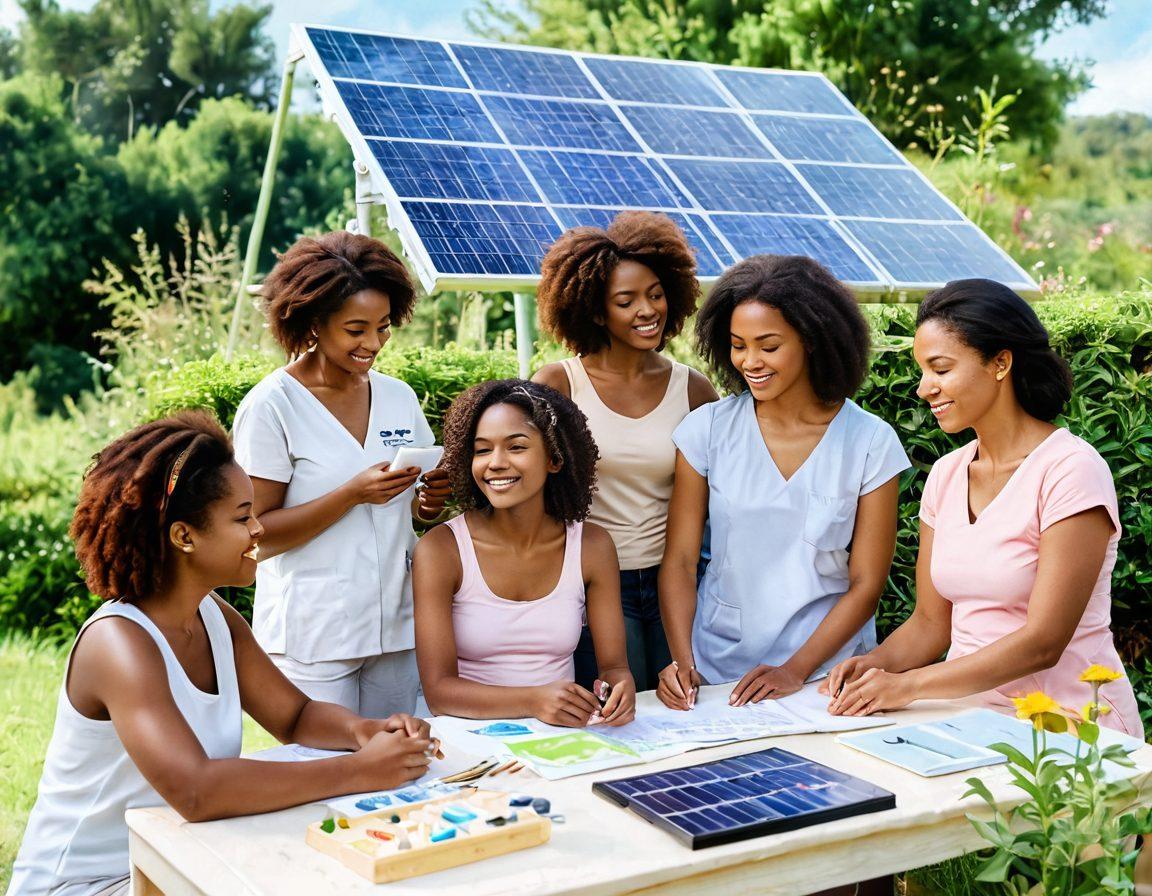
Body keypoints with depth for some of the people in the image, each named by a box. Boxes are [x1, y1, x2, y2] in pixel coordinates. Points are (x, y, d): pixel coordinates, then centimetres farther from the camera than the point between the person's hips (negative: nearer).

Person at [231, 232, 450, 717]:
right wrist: (353, 495, -20)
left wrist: (431, 500, -6)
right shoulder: (271, 407, -8)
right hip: (312, 638, -5)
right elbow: (258, 535, -11)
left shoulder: (399, 397, 8)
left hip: (395, 630, 5)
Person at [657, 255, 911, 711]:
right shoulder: (708, 429, 1)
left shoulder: (870, 443, -2)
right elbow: (679, 560, 1)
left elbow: (866, 584, -1)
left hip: (826, 672, -1)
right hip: (715, 670, 1)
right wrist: (683, 661, -12)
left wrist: (796, 670, -11)